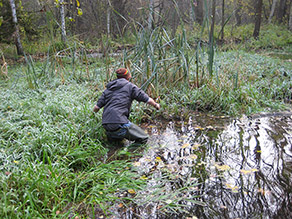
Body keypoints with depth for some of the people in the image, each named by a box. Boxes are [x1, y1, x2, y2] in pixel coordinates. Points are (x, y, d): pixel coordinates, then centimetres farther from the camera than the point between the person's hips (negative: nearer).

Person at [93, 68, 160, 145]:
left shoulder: (108, 89, 19)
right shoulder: (130, 86, 6)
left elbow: (97, 107, 14)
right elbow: (147, 99, 6)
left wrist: (94, 111, 38)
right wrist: (156, 105, 26)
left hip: (106, 124, 6)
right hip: (119, 123, -6)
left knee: (118, 139, 33)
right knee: (143, 138, 3)